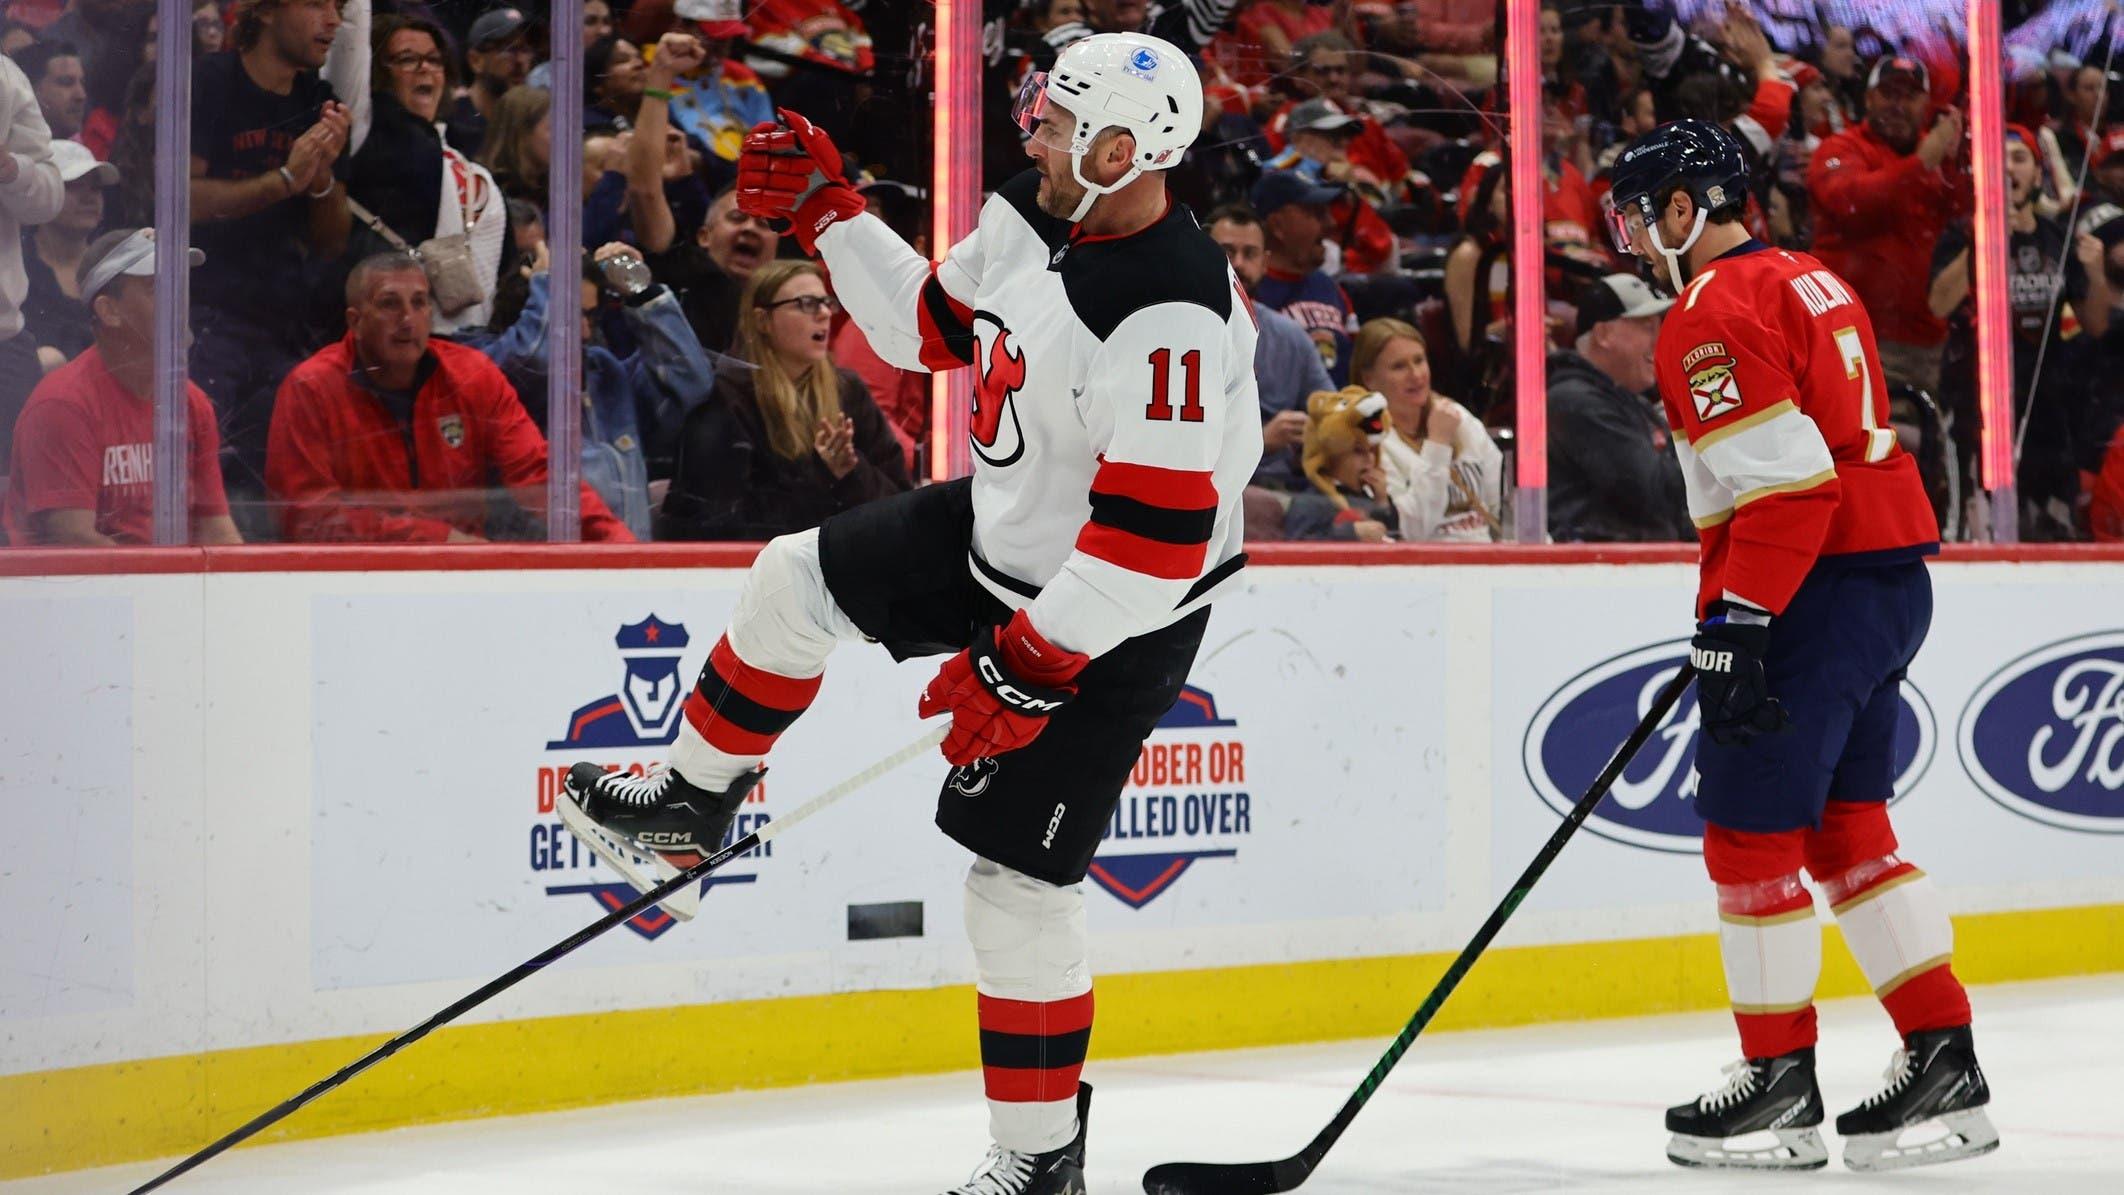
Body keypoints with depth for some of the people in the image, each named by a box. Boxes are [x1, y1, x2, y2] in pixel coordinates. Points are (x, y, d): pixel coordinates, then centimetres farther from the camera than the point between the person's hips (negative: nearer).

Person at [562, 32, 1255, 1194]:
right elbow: (928, 325, 12)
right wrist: (826, 210, 4)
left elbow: (1156, 541, -35)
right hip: (1000, 534, 9)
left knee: (1017, 878, -3)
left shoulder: (1169, 315, -34)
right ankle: (697, 799, 34)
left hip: (1111, 621, -8)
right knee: (797, 578, 11)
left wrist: (1025, 666, -31)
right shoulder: (1037, 217, -6)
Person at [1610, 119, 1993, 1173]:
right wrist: (1732, 615, 28)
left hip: (1818, 596, -10)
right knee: (1846, 828, 14)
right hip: (1893, 574, 10)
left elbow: (1784, 480, -22)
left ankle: (1779, 1084, 7)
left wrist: (1737, 625, -21)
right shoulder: (1807, 283, 18)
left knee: (1750, 831, -1)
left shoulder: (1715, 312, -13)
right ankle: (1944, 1066, 14)